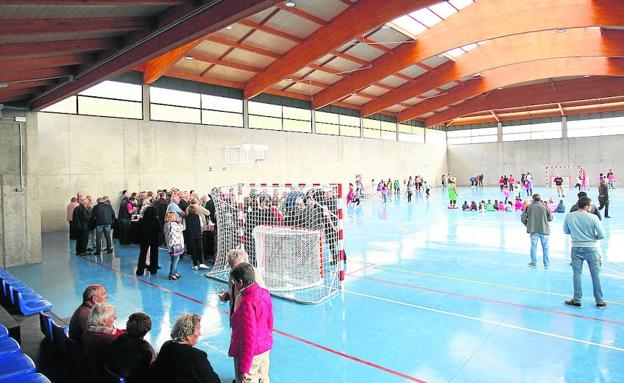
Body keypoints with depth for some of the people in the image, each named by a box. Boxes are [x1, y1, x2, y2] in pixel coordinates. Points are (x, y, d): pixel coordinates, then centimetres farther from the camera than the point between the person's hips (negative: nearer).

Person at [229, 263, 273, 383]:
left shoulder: (247, 302, -27)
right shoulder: (264, 293, -3)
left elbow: (248, 338, -24)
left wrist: (243, 368, -17)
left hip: (251, 354, -8)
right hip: (265, 349, 8)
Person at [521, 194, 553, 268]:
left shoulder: (529, 207, -5)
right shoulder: (544, 207, -6)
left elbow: (523, 218, -4)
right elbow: (550, 218, 2)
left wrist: (528, 225, 12)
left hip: (533, 230, 0)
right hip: (544, 230, 0)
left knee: (533, 246, 8)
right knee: (545, 247, 10)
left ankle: (533, 263, 13)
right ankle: (546, 264, 15)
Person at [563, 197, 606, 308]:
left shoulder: (569, 216, -5)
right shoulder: (593, 217, -13)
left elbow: (566, 231, 6)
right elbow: (602, 235, -12)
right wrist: (594, 238, 7)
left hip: (576, 248, 1)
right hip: (591, 249, -1)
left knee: (577, 274, 8)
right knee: (595, 275, 11)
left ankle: (577, 300, 13)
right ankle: (599, 301, 21)